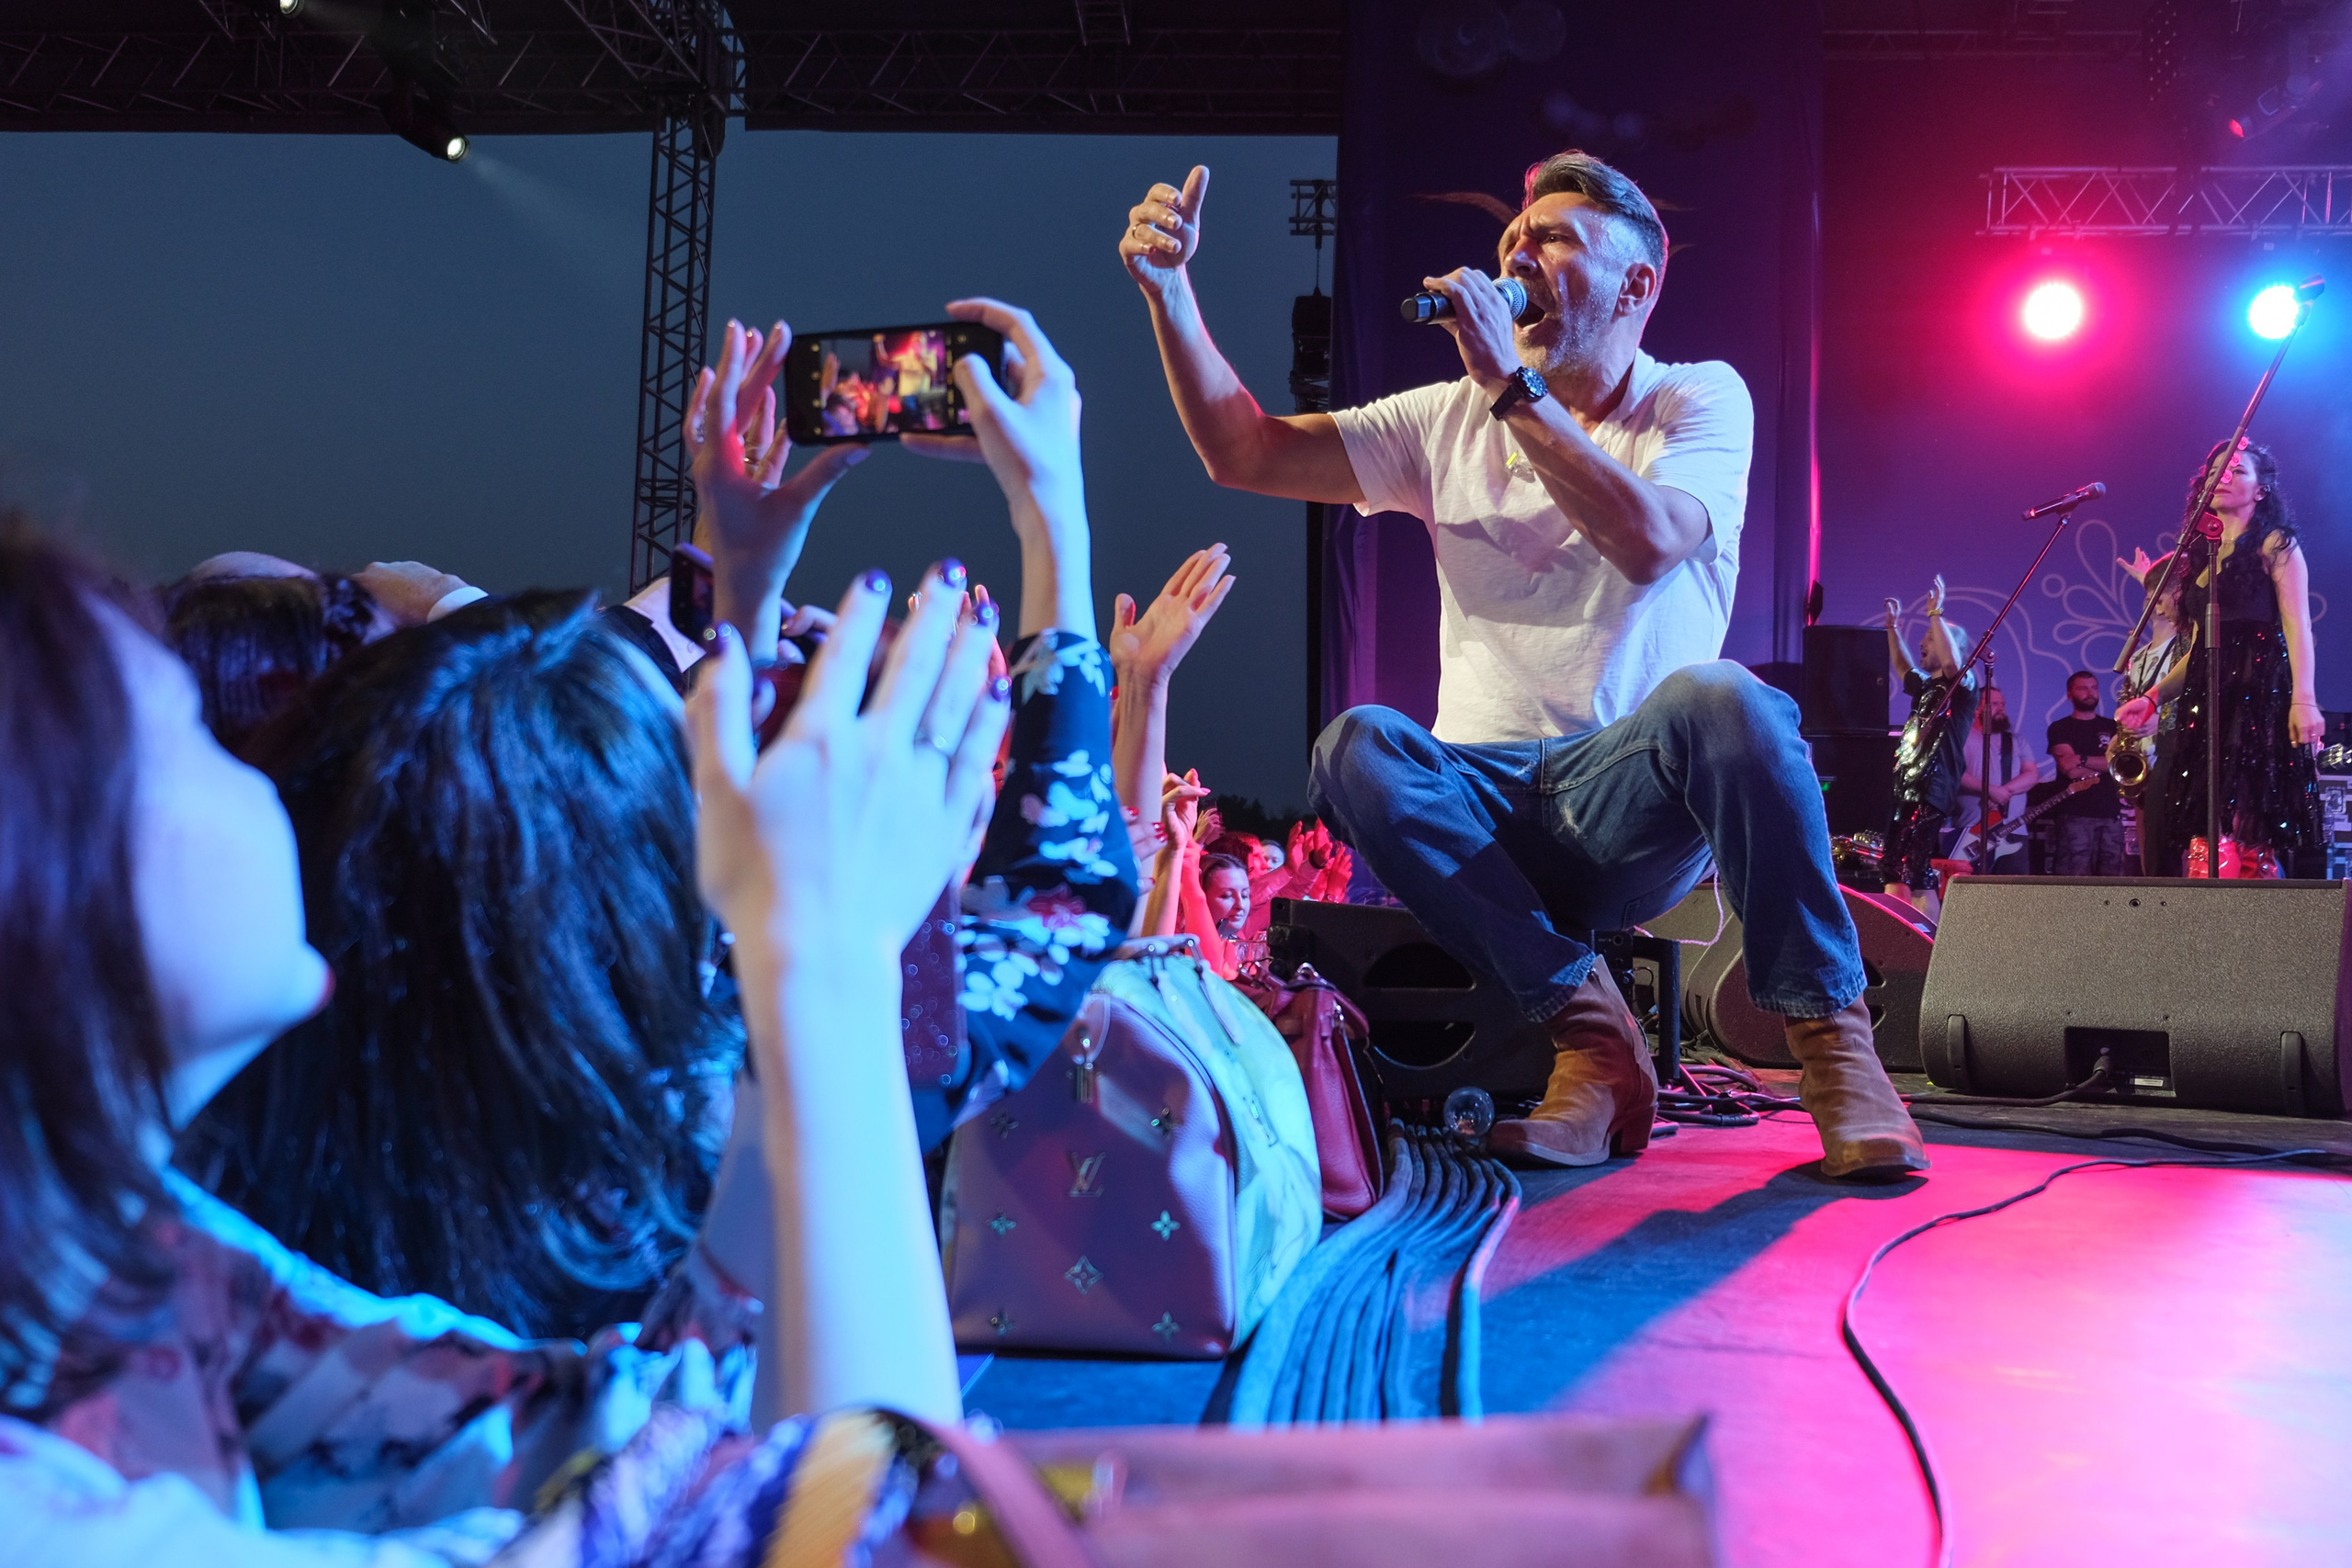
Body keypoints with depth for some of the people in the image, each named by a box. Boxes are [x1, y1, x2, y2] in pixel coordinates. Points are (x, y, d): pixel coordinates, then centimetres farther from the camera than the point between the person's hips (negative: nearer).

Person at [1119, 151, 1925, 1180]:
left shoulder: (1700, 400, 4)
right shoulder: (1453, 419, 13)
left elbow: (1648, 541, -19)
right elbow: (1245, 454, 7)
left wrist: (1513, 383, -17)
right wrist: (1170, 292, -2)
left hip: (1638, 803, -3)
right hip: (1485, 810, 3)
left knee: (1721, 698, -35)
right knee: (1355, 748, -28)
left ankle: (1830, 1036, -18)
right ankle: (1591, 1036, -20)